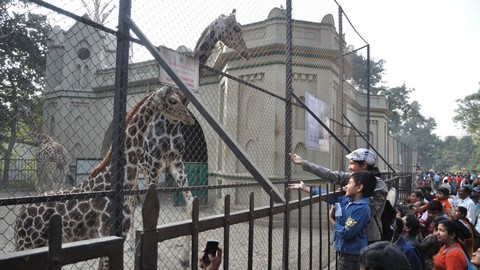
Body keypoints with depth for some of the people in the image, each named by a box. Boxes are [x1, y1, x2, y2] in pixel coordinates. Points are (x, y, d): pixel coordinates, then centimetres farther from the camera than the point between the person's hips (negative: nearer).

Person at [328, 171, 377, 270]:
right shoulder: (346, 200, 2)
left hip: (352, 255, -7)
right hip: (343, 251, 7)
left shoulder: (362, 208, -22)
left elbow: (346, 233, -24)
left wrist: (331, 219, -12)